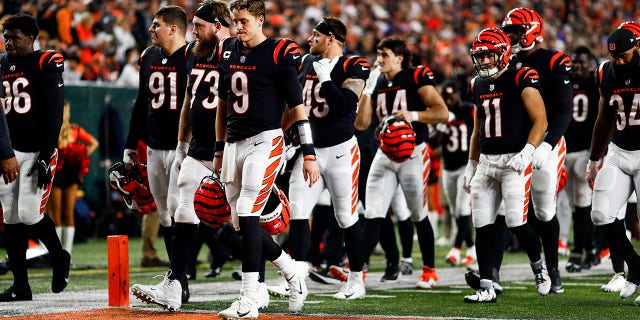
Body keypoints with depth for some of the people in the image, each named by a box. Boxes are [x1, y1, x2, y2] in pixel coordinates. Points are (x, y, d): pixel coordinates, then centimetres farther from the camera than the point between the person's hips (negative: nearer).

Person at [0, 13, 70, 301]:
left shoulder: (46, 65, -6)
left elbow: (54, 115, -10)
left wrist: (45, 157, -17)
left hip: (37, 151, -6)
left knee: (29, 213, -12)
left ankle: (59, 256, 16)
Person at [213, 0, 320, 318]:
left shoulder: (279, 54, -8)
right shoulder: (227, 52, 11)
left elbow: (296, 107, -7)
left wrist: (309, 154, -11)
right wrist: (219, 149, 22)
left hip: (265, 140, -7)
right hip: (234, 144, 7)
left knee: (246, 212, -17)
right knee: (242, 221, 6)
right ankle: (293, 270, 26)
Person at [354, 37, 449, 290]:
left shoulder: (417, 77, -8)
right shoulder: (377, 82, 10)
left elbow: (442, 113, -14)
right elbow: (361, 124, 7)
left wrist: (413, 115, -27)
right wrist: (367, 91, 0)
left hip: (413, 153, -5)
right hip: (385, 153, 5)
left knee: (419, 216, 4)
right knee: (372, 215, -4)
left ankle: (429, 270, 18)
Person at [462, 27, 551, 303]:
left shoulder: (521, 81, -8)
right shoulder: (478, 86, 14)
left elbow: (540, 121, -10)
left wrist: (526, 154, -20)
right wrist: (471, 166, 20)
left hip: (513, 161, -7)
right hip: (486, 161, 7)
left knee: (516, 223, -12)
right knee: (483, 226, 0)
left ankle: (539, 267, 15)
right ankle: (486, 288, 3)